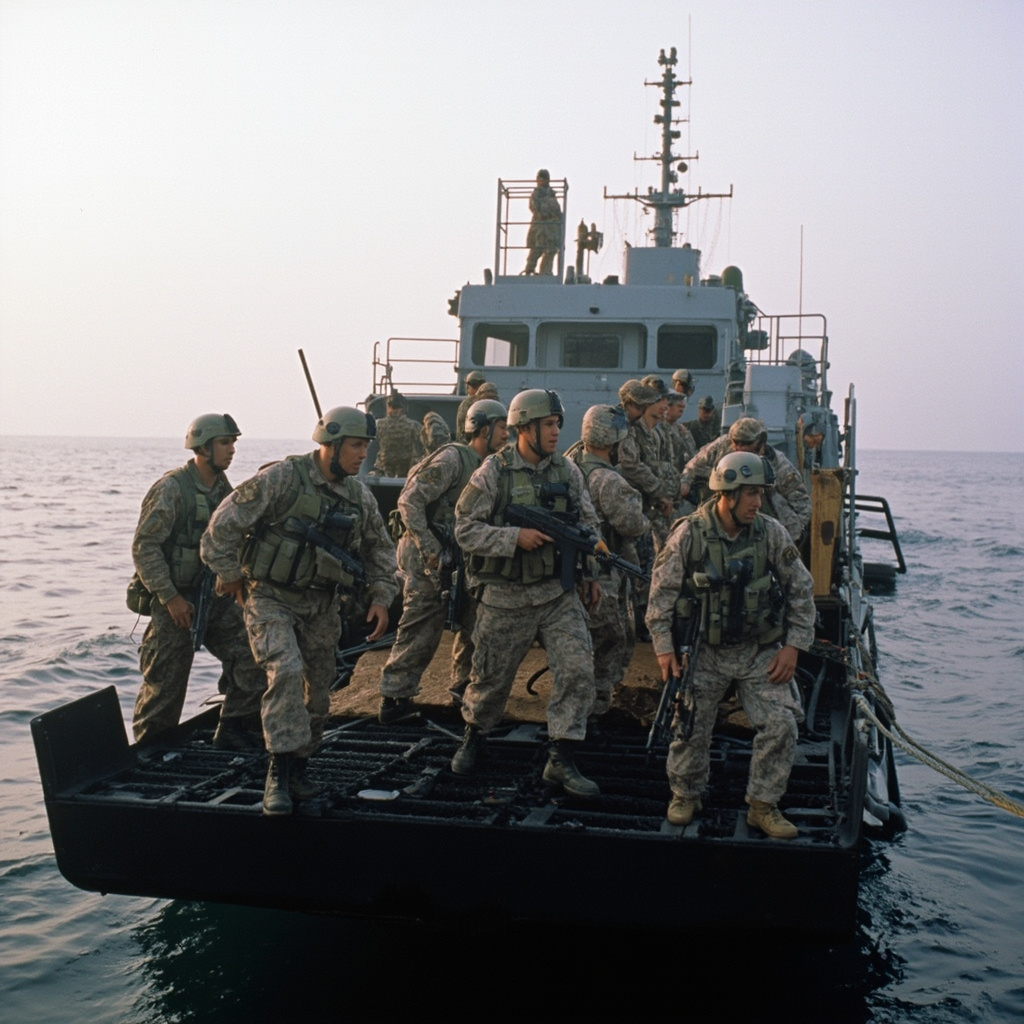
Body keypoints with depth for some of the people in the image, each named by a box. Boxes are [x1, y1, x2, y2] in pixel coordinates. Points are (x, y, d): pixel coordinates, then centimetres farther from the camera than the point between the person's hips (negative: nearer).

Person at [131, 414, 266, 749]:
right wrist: (170, 597, -19)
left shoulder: (223, 488, 7)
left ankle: (232, 732, 9)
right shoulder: (171, 489, -15)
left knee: (252, 656, -4)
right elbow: (144, 547, -16)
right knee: (165, 683, 2)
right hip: (174, 601, -6)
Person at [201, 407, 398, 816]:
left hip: (321, 605, 6)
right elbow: (224, 524, -13)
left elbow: (379, 548, 15)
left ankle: (299, 764, 29)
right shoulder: (281, 478, -17)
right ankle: (278, 774, -19)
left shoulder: (359, 495, 1)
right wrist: (229, 575, -7)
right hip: (271, 598, -6)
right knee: (286, 672, -24)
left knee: (318, 689, 9)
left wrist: (381, 597, 6)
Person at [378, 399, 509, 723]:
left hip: (459, 560, 9)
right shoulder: (452, 459, -14)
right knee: (420, 632, -6)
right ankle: (394, 699, 2)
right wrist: (430, 550, -22)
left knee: (475, 621, 14)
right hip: (428, 561, -9)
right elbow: (409, 501, -19)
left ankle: (464, 684, 28)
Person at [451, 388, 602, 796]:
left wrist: (590, 575, 11)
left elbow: (587, 525, 15)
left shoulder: (568, 471, 4)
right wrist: (515, 537, -22)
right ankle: (474, 737, 38)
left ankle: (561, 759, 0)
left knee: (578, 668, -10)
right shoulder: (493, 473, -10)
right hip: (506, 597, -3)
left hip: (559, 593, 3)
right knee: (492, 676, 10)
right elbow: (465, 529, -12)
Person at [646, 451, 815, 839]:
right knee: (689, 726, 2)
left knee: (781, 724, -9)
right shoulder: (688, 534, -11)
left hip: (761, 652, 1)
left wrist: (793, 646, -2)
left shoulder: (771, 534, -6)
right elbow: (662, 592, -4)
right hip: (704, 651, -1)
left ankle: (763, 806, 8)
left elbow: (801, 590, 3)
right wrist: (664, 647, -7)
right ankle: (685, 796, 27)